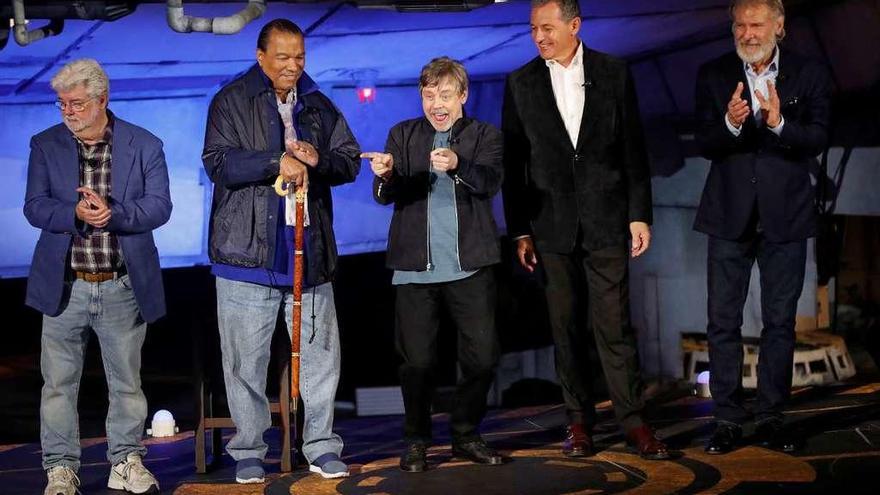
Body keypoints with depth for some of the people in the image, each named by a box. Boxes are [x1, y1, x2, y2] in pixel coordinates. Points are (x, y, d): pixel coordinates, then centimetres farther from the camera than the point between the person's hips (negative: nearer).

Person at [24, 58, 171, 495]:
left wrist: (113, 212, -22)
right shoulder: (45, 146, 5)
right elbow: (34, 207, -1)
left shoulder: (145, 146, 1)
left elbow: (159, 206, -5)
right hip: (64, 286, 1)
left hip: (123, 287, -1)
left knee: (126, 381, 9)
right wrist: (76, 214, -21)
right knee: (59, 381, 5)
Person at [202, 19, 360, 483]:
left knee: (321, 354, 6)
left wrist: (317, 159, -8)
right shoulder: (232, 101, 1)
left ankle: (321, 447, 18)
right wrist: (277, 161, -19)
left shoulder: (319, 106, 14)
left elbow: (350, 162, 13)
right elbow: (218, 162, -10)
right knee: (245, 360, 3)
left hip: (310, 250, 4)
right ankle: (248, 451, 15)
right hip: (248, 251, -3)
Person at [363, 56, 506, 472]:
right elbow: (385, 196, -1)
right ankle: (416, 439, 20)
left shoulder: (485, 136, 6)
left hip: (470, 267, 0)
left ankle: (466, 435, 21)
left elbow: (490, 181, -13)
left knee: (482, 357, 2)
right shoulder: (403, 134, 10)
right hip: (415, 268, 0)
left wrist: (457, 165, -34)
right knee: (417, 361, 2)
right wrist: (385, 175, -25)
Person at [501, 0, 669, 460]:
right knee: (565, 325, 6)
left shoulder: (614, 73, 4)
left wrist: (639, 214, -1)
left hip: (606, 219, -1)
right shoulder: (520, 83, 5)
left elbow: (634, 148, 4)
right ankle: (579, 420, 15)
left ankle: (633, 420, 4)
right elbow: (513, 161, 5)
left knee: (614, 323, -2)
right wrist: (519, 230, 2)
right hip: (551, 224, 1)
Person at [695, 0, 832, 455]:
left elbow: (817, 140, -9)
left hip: (785, 217, 0)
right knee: (723, 322, 3)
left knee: (780, 322, 7)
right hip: (730, 216, 0)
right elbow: (704, 145, -4)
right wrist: (730, 124, -24)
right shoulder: (713, 76, 2)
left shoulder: (809, 76, 0)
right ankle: (727, 419, 11)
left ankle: (771, 418, 17)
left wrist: (779, 123, -28)